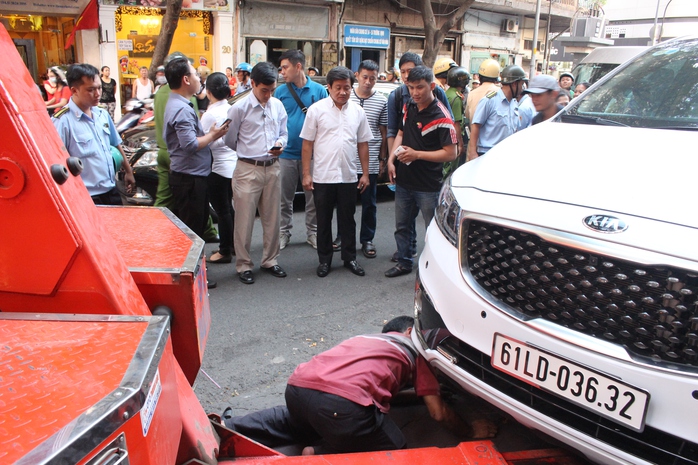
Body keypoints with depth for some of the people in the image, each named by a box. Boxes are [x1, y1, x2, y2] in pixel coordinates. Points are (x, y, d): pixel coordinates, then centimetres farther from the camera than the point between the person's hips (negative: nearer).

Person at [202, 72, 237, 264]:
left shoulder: (210, 114, -17)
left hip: (219, 167, -8)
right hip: (233, 164, 8)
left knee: (222, 210, 3)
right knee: (228, 208, 19)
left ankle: (225, 251, 14)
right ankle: (231, 245, 30)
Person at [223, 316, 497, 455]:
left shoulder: (366, 338, 35)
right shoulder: (413, 350, 21)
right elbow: (439, 413, 20)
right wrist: (471, 431, 35)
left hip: (297, 386, 7)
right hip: (345, 403, -6)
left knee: (302, 420, 39)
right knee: (395, 450, 17)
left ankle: (230, 428, 20)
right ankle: (322, 453, -5)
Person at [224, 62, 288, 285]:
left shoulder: (278, 106, 4)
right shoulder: (239, 109, -9)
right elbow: (230, 140, 0)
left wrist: (280, 144, -7)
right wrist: (249, 153, 9)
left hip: (272, 168, 5)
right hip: (248, 170, -4)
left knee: (272, 218, 13)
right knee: (244, 221, 3)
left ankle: (270, 260, 29)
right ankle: (244, 265, 17)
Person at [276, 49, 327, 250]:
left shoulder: (319, 90, 0)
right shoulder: (280, 91, 3)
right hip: (286, 153, 1)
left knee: (313, 197, 8)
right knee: (284, 197, 9)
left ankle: (312, 232, 22)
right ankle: (283, 232, 23)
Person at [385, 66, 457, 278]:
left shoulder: (441, 117, -17)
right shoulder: (409, 107, 4)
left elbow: (450, 153, -19)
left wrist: (417, 154, -22)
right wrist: (391, 159, 3)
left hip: (428, 186, -7)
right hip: (404, 181, 7)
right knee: (402, 226, 19)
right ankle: (404, 262, 35)